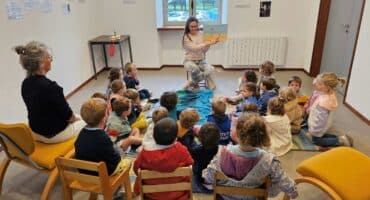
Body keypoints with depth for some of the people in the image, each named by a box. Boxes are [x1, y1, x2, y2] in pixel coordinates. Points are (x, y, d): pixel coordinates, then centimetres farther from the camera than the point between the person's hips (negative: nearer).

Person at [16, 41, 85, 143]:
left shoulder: (25, 84, -5)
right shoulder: (50, 87, -31)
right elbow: (67, 115, -20)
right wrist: (75, 118, 2)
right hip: (56, 133, -7)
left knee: (77, 117, 29)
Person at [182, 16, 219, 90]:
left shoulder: (201, 35, 5)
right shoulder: (186, 37, -7)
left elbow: (204, 50, 1)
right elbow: (194, 48, -21)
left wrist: (209, 43, -18)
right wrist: (208, 43, -29)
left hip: (201, 60, 4)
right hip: (190, 61, -3)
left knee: (209, 70, -30)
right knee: (194, 69, -40)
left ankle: (192, 83, -9)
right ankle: (209, 83, -14)